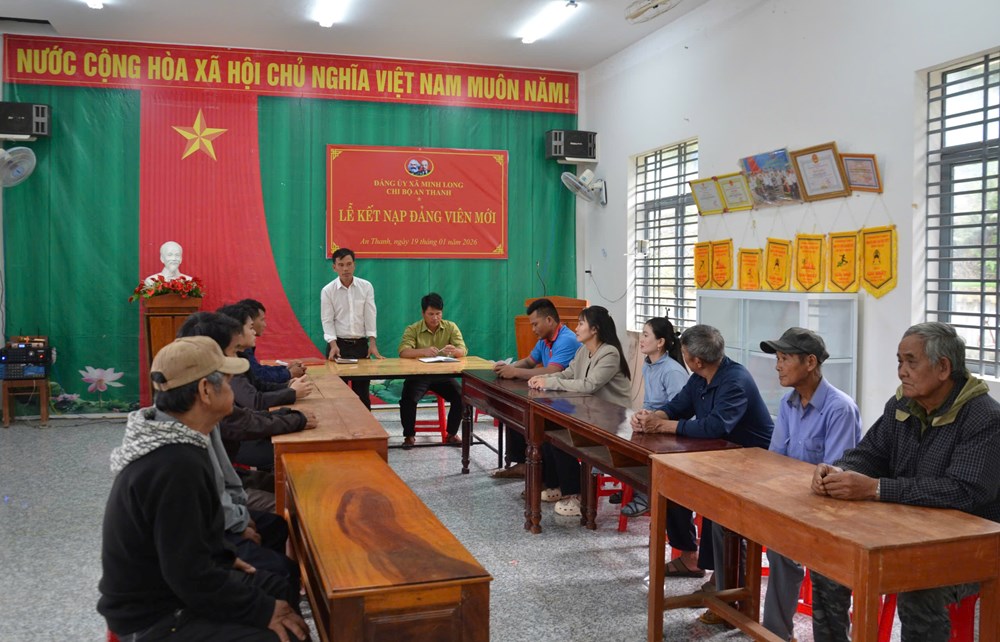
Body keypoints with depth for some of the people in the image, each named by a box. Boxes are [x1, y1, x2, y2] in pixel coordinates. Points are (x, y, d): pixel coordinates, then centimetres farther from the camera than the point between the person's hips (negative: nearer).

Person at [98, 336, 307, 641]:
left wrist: (224, 557, 13)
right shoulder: (176, 466, -31)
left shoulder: (166, 439, 0)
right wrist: (264, 611, -20)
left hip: (160, 583, 10)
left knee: (285, 591, 14)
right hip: (156, 617, -10)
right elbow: (191, 575, -29)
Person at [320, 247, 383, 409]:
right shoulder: (327, 291, -3)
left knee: (362, 391, 6)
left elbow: (370, 316, -2)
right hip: (338, 344, -1)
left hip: (361, 344, 1)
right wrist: (333, 345, -19)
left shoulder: (366, 287, 1)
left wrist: (372, 343, -11)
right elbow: (327, 321, -5)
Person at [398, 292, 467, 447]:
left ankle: (452, 434, 0)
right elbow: (403, 352, -21)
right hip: (418, 374, -1)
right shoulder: (412, 329, -5)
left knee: (461, 396, -22)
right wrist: (423, 351, -41)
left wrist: (455, 351, -35)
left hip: (443, 374, 1)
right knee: (408, 398, -28)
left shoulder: (451, 327, 0)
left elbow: (463, 351, -9)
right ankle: (409, 435, -5)